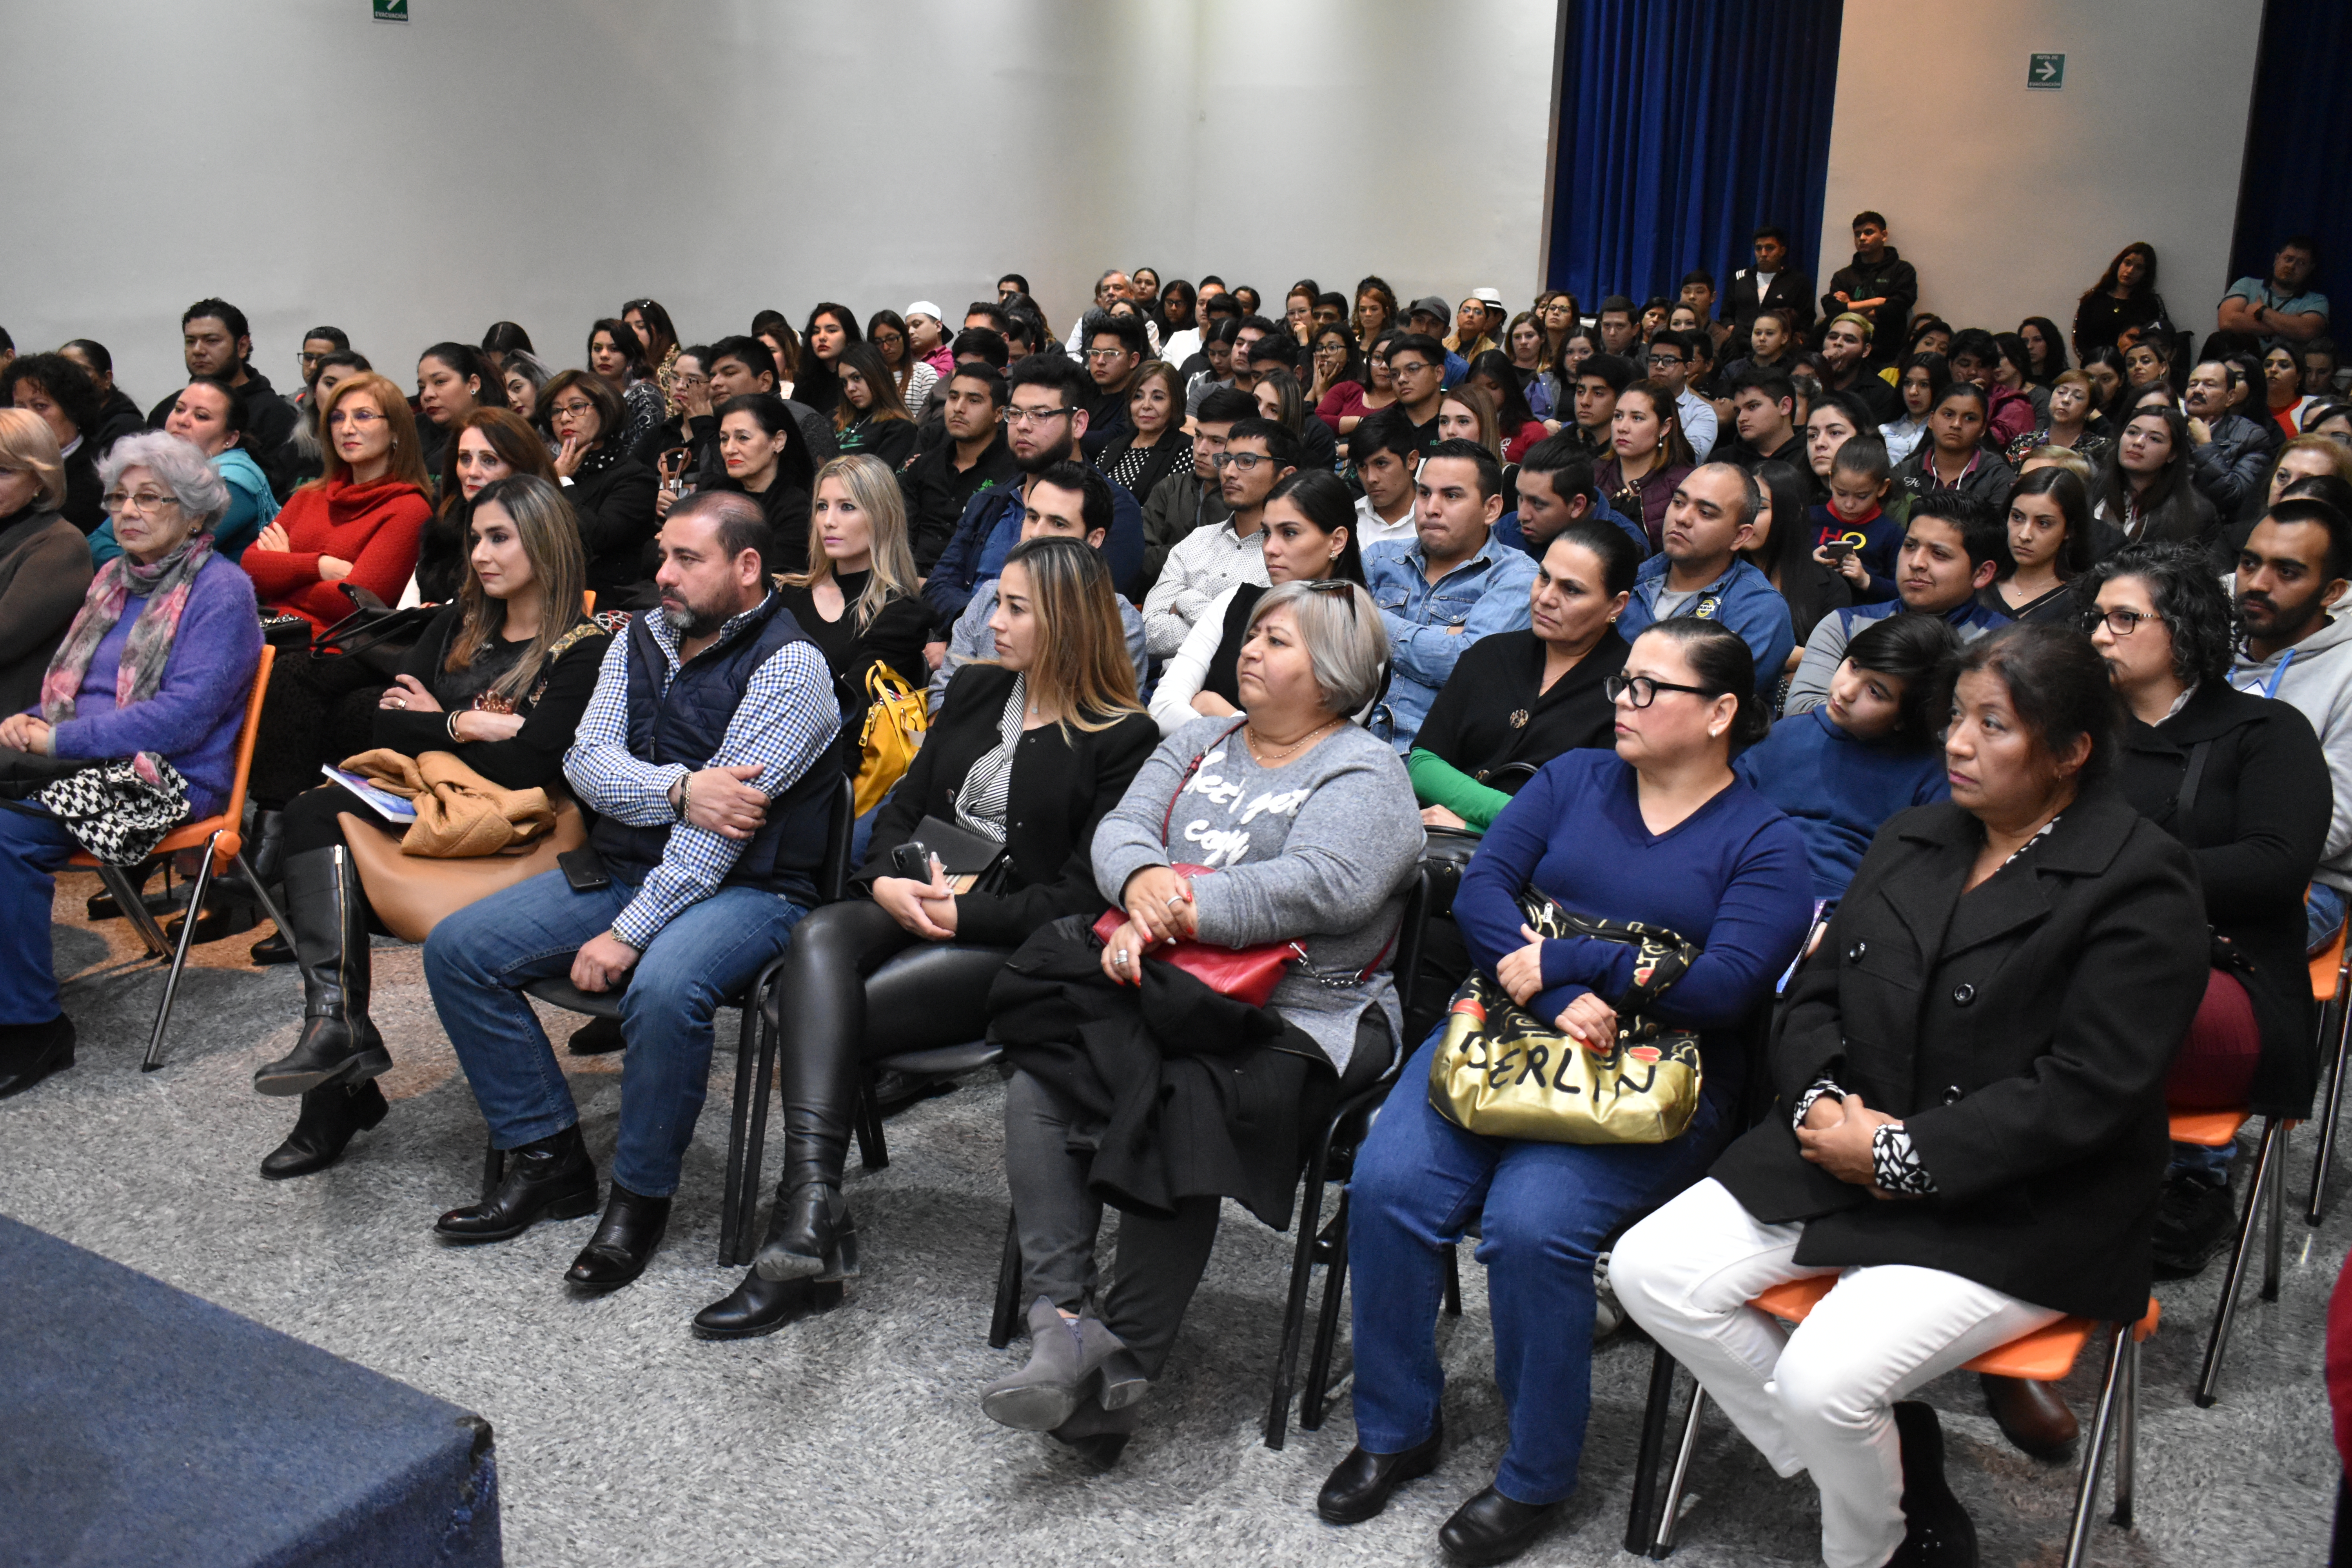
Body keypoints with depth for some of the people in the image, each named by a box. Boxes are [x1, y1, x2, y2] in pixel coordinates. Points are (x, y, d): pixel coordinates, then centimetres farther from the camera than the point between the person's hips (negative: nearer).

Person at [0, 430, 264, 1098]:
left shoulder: (221, 591, -5)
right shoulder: (113, 579, 20)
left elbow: (184, 715, -15)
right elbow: (66, 684, 25)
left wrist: (61, 739, -18)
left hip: (171, 779, -7)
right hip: (84, 766, 7)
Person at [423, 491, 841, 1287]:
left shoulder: (790, 665, -13)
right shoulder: (641, 640, 10)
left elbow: (726, 815, -20)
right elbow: (586, 760, 1)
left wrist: (628, 933, -23)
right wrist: (679, 789, -20)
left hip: (743, 887, -7)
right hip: (624, 866, 8)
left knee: (663, 987, -37)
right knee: (456, 947, -3)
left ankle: (641, 1197, -13)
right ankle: (548, 1159, 4)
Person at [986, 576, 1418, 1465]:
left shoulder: (1364, 772, -1)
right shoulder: (1199, 745, 21)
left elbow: (1321, 887, -18)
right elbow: (1122, 828, 9)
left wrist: (1169, 918, -18)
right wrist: (1143, 880, -16)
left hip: (1299, 1017, -6)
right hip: (1171, 993, 6)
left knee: (1184, 1113, -31)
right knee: (1036, 1084, -20)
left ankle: (1125, 1366, -18)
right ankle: (1062, 1319, -21)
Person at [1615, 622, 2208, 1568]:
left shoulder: (2142, 885, -10)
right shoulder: (1909, 843, 12)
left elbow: (2084, 1094, -17)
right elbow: (1813, 999, 13)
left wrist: (1900, 1156, -18)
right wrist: (1819, 1103, -8)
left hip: (2018, 1211, -7)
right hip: (1849, 1149, 7)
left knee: (1825, 1379, -26)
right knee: (1651, 1272, -9)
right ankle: (1888, 1460, 5)